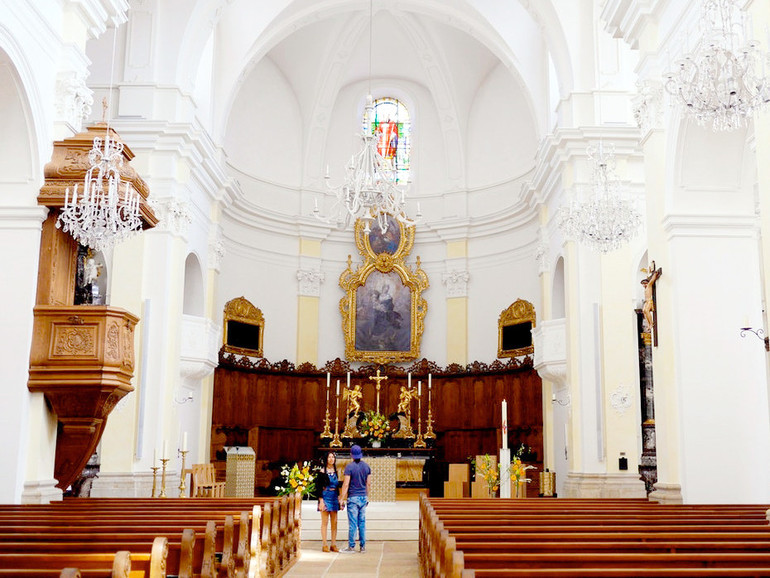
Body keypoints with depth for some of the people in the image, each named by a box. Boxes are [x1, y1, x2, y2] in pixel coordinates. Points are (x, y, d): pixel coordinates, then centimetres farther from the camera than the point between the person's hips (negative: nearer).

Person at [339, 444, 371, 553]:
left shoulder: (349, 467, -10)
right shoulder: (366, 466, 6)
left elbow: (346, 484, -12)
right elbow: (368, 483, 10)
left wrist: (342, 499, -8)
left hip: (353, 498, -5)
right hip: (363, 497, 5)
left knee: (352, 523, -1)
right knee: (362, 522, 9)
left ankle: (351, 546, 3)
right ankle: (363, 546, 11)